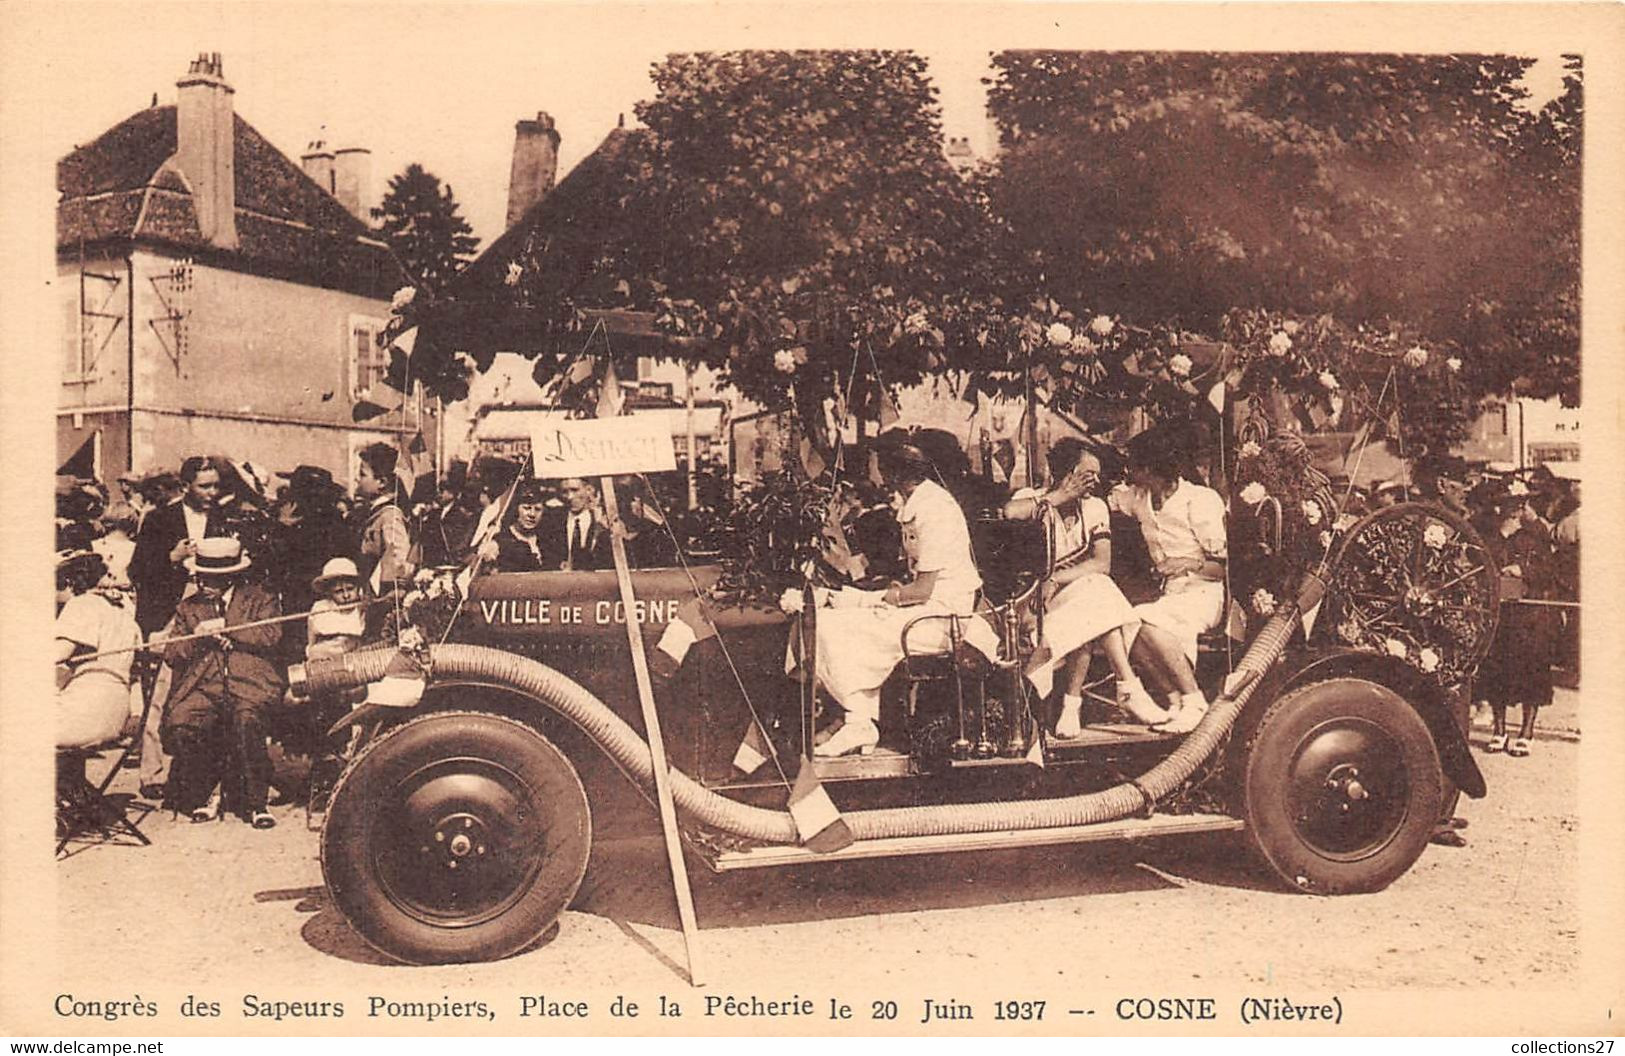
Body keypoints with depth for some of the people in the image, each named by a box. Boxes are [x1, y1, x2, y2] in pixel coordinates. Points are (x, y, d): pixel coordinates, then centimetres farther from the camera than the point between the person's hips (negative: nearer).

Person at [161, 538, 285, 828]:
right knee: (180, 725, -27)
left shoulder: (259, 599, 13)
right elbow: (171, 656, 15)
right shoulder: (188, 608, 22)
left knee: (245, 722, -34)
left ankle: (254, 803, -21)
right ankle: (198, 798, -5)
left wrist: (224, 626, -7)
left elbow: (271, 636, -5)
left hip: (249, 684, -3)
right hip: (202, 686, 3)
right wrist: (196, 637, -4)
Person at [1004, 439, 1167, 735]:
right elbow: (1007, 514, -30)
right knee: (1095, 602, -29)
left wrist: (1055, 580, -21)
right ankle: (1129, 688, -28)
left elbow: (1102, 563, -5)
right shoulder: (1032, 500, -3)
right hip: (1035, 600, -4)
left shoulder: (1095, 508, 9)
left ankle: (1072, 702, -24)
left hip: (1080, 593, 4)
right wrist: (1058, 497, -17)